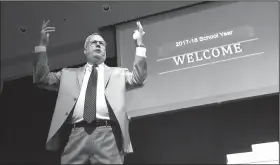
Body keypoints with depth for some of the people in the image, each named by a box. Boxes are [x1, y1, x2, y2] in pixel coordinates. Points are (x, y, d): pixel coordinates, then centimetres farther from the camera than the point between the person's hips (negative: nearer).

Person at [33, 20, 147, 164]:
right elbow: (42, 78, 21)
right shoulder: (69, 74, 28)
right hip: (76, 136, 1)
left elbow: (139, 79, 10)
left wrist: (139, 44, 6)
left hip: (107, 135, -1)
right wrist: (42, 45, 15)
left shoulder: (118, 73, 25)